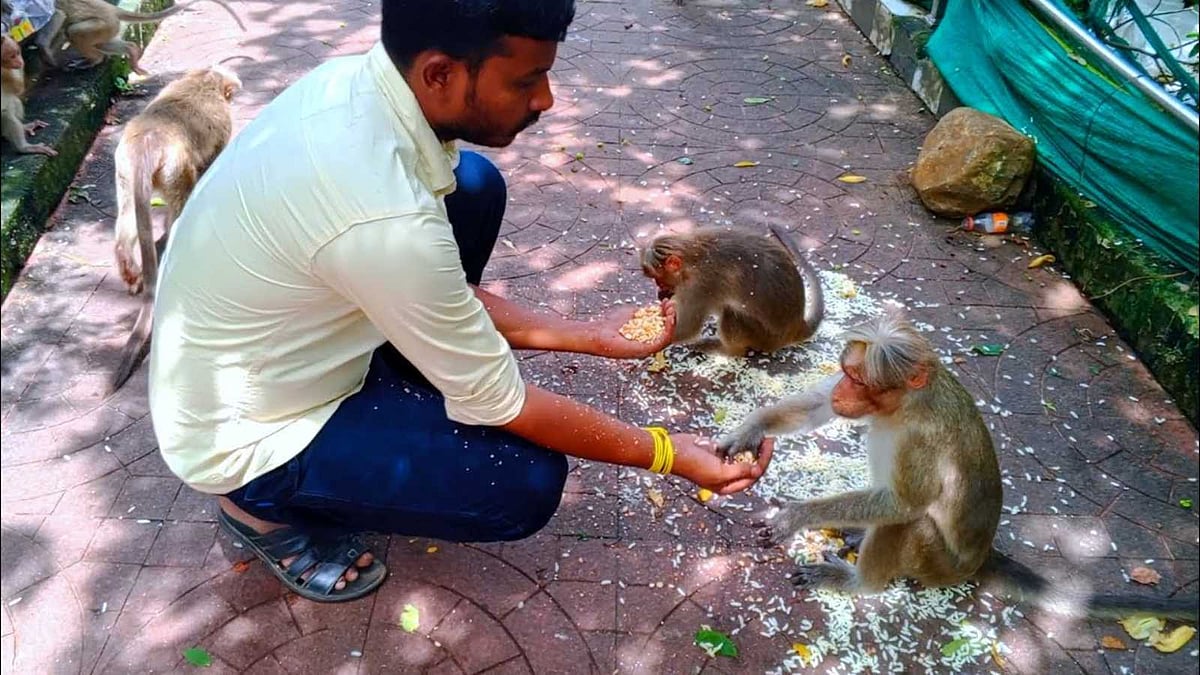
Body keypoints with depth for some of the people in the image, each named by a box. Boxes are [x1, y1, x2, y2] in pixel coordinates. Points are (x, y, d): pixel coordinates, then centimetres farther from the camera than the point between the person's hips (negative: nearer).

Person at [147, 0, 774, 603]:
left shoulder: (353, 80, -11)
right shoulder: (383, 216, -37)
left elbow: (446, 293, 1)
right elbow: (495, 401, -22)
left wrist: (588, 336, -2)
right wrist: (667, 453, -12)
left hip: (279, 346, 7)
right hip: (247, 439, -7)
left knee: (475, 187, -2)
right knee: (528, 482, -12)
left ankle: (378, 402, 12)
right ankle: (270, 507, 5)